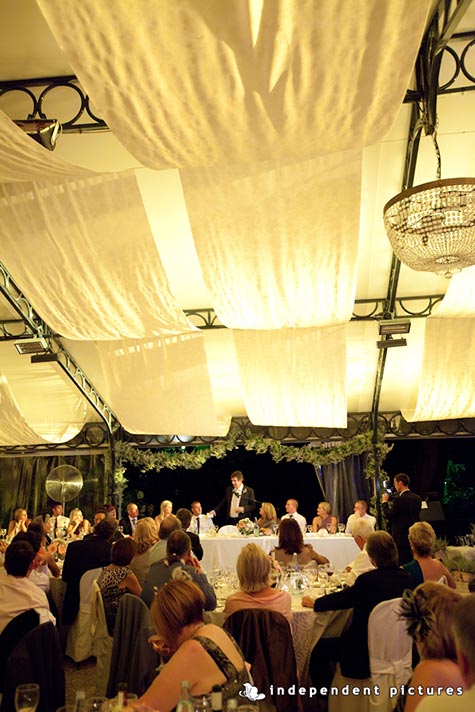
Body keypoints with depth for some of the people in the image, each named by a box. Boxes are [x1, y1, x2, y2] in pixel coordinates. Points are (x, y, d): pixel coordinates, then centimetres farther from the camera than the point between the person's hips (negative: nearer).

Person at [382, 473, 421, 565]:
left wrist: (385, 502, 1)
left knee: (401, 565, -1)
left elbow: (388, 515, -13)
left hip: (401, 538, -8)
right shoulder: (417, 498, 5)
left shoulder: (399, 499, -19)